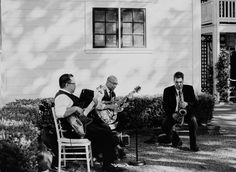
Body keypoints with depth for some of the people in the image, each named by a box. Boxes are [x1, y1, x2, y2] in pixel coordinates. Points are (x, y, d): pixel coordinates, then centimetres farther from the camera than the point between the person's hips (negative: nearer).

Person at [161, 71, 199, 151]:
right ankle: (176, 141, -1)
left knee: (193, 120, -34)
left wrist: (187, 104, -23)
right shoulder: (167, 91, -1)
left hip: (186, 113, 0)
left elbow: (195, 102, -1)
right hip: (174, 114, 1)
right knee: (164, 124, -27)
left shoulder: (189, 89, 2)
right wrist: (172, 114, -20)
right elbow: (165, 106, -3)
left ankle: (193, 144, -22)